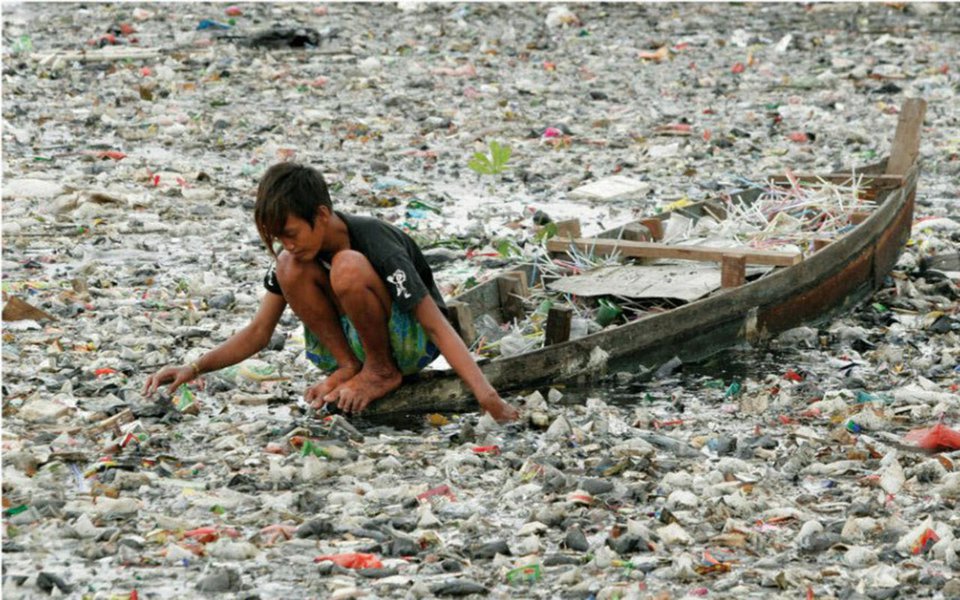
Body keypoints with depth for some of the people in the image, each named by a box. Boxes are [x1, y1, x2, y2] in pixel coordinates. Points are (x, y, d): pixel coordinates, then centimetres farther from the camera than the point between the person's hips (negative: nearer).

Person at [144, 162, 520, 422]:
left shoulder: (377, 245, -27)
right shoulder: (295, 251, -9)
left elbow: (438, 326, -28)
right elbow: (259, 332, -3)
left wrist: (490, 400, -37)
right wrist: (194, 369, -18)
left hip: (411, 342, -5)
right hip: (347, 337, 6)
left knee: (347, 267, -34)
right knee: (290, 268, -20)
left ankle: (383, 372, -15)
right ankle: (349, 366, -10)